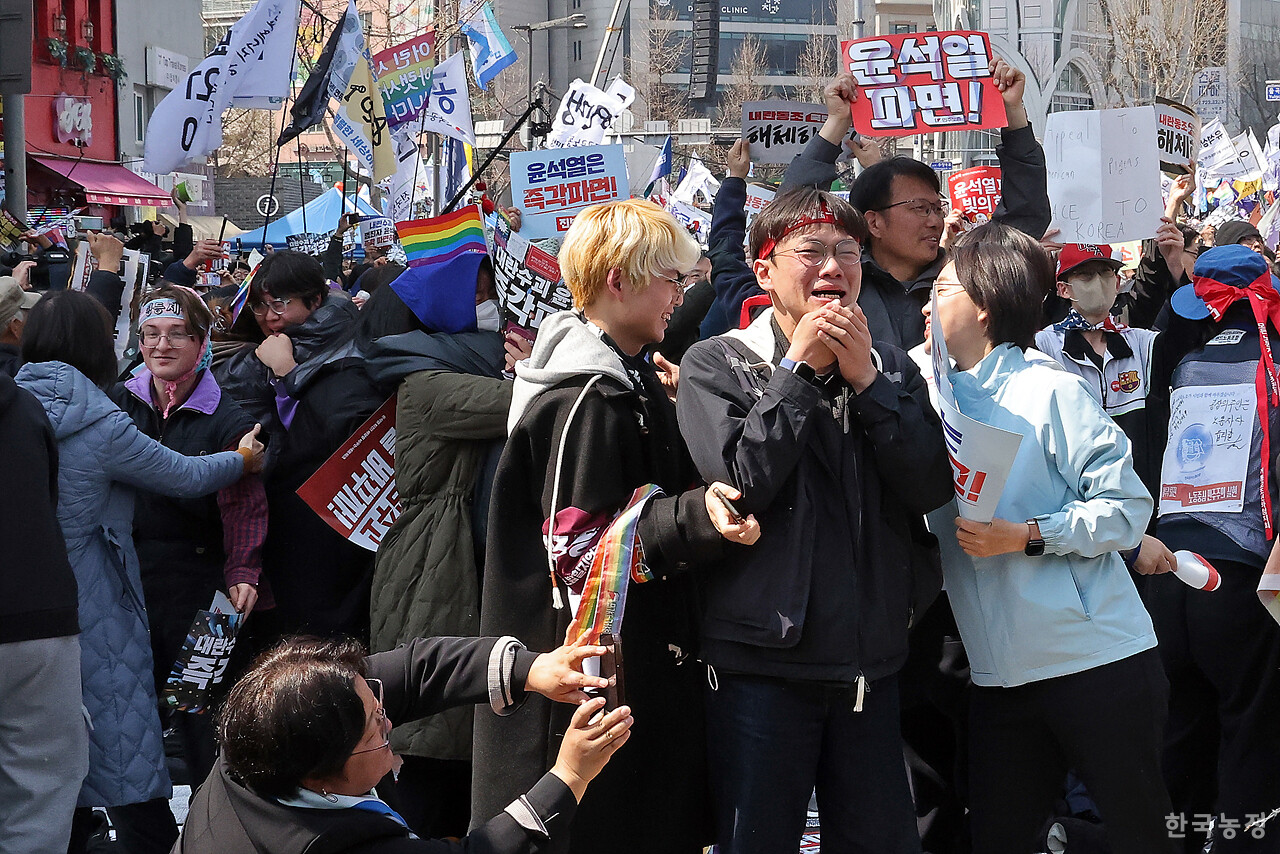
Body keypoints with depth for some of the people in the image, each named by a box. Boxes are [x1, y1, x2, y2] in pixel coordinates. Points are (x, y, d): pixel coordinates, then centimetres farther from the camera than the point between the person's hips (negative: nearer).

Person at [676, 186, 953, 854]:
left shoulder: (891, 367, 11)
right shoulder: (715, 365, -2)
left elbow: (932, 487, -2)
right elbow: (742, 483, -17)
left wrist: (864, 379, -9)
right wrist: (801, 367, -13)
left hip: (871, 665, 4)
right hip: (762, 659, -4)